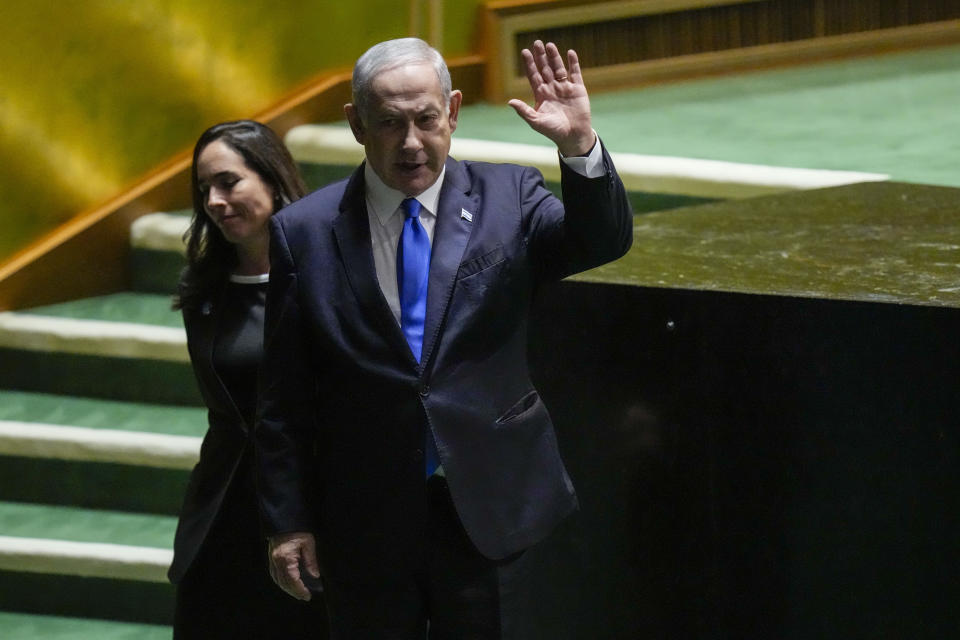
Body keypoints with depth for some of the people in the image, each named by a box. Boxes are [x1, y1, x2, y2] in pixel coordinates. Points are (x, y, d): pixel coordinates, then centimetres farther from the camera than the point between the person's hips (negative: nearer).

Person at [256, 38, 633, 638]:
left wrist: (579, 145, -33)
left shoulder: (508, 199, 0)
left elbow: (604, 240, -16)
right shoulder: (305, 233, -2)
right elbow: (284, 400, 0)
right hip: (364, 522, 0)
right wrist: (289, 521, -1)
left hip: (488, 513, 0)